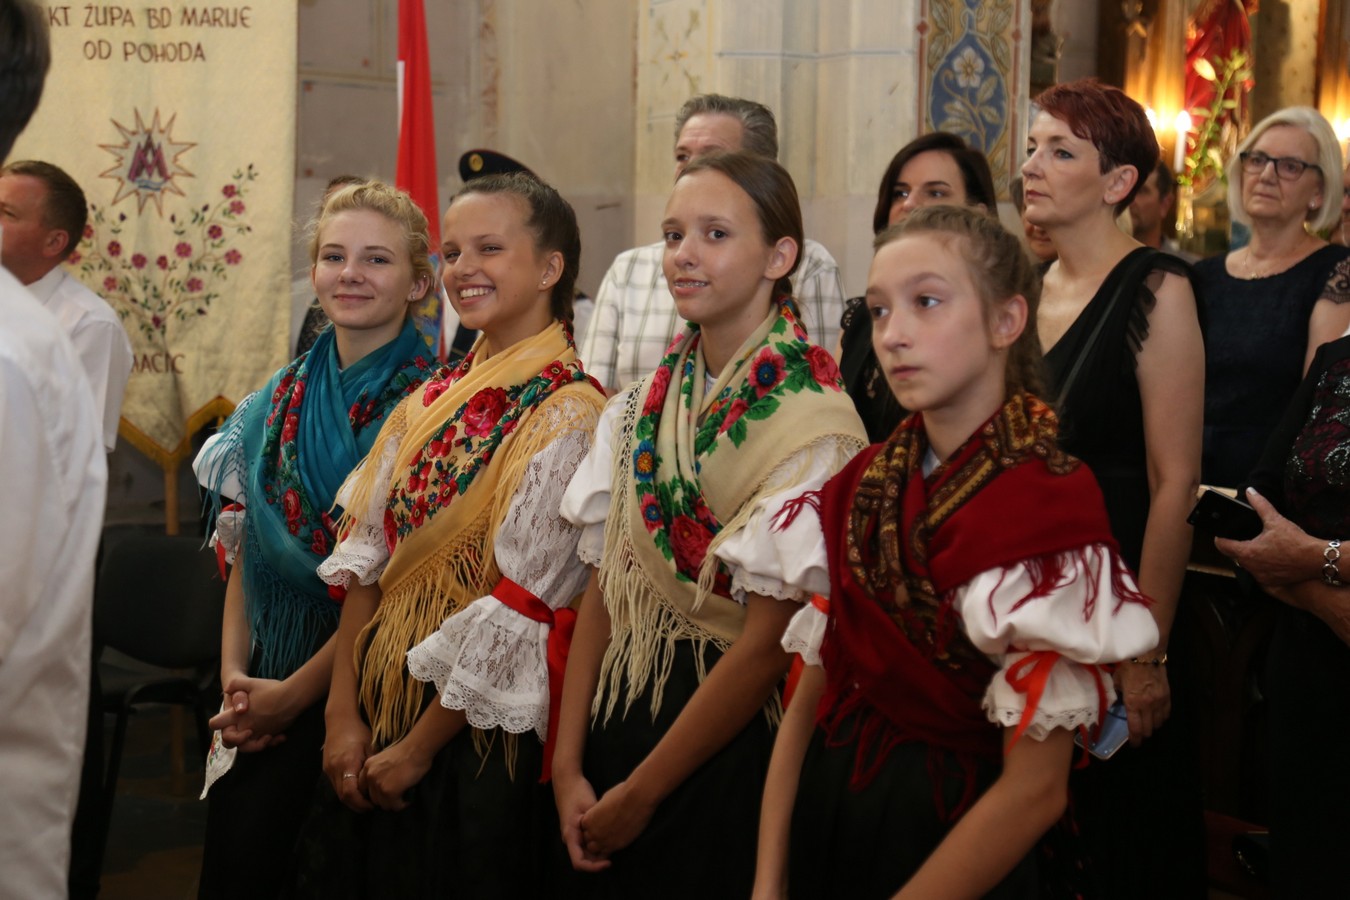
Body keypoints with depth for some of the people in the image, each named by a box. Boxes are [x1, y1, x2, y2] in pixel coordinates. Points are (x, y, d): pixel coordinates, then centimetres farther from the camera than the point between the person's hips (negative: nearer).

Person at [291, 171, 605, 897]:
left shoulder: (567, 415, -13)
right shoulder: (433, 401, 8)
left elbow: (516, 608, -17)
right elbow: (366, 561, 5)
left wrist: (419, 747, -12)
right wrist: (343, 715, -3)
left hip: (478, 733, -6)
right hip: (378, 712, 6)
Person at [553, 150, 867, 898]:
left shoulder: (812, 424, -14)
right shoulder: (639, 408, 5)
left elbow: (766, 640, -16)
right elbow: (602, 589, 4)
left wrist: (639, 795, -11)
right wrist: (569, 767, -4)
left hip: (732, 746, -5)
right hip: (616, 719, 5)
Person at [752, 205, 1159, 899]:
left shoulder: (1044, 506, -18)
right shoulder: (860, 489, 0)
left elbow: (1035, 788, -19)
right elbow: (809, 696, 1)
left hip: (947, 836, -5)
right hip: (823, 815, 5)